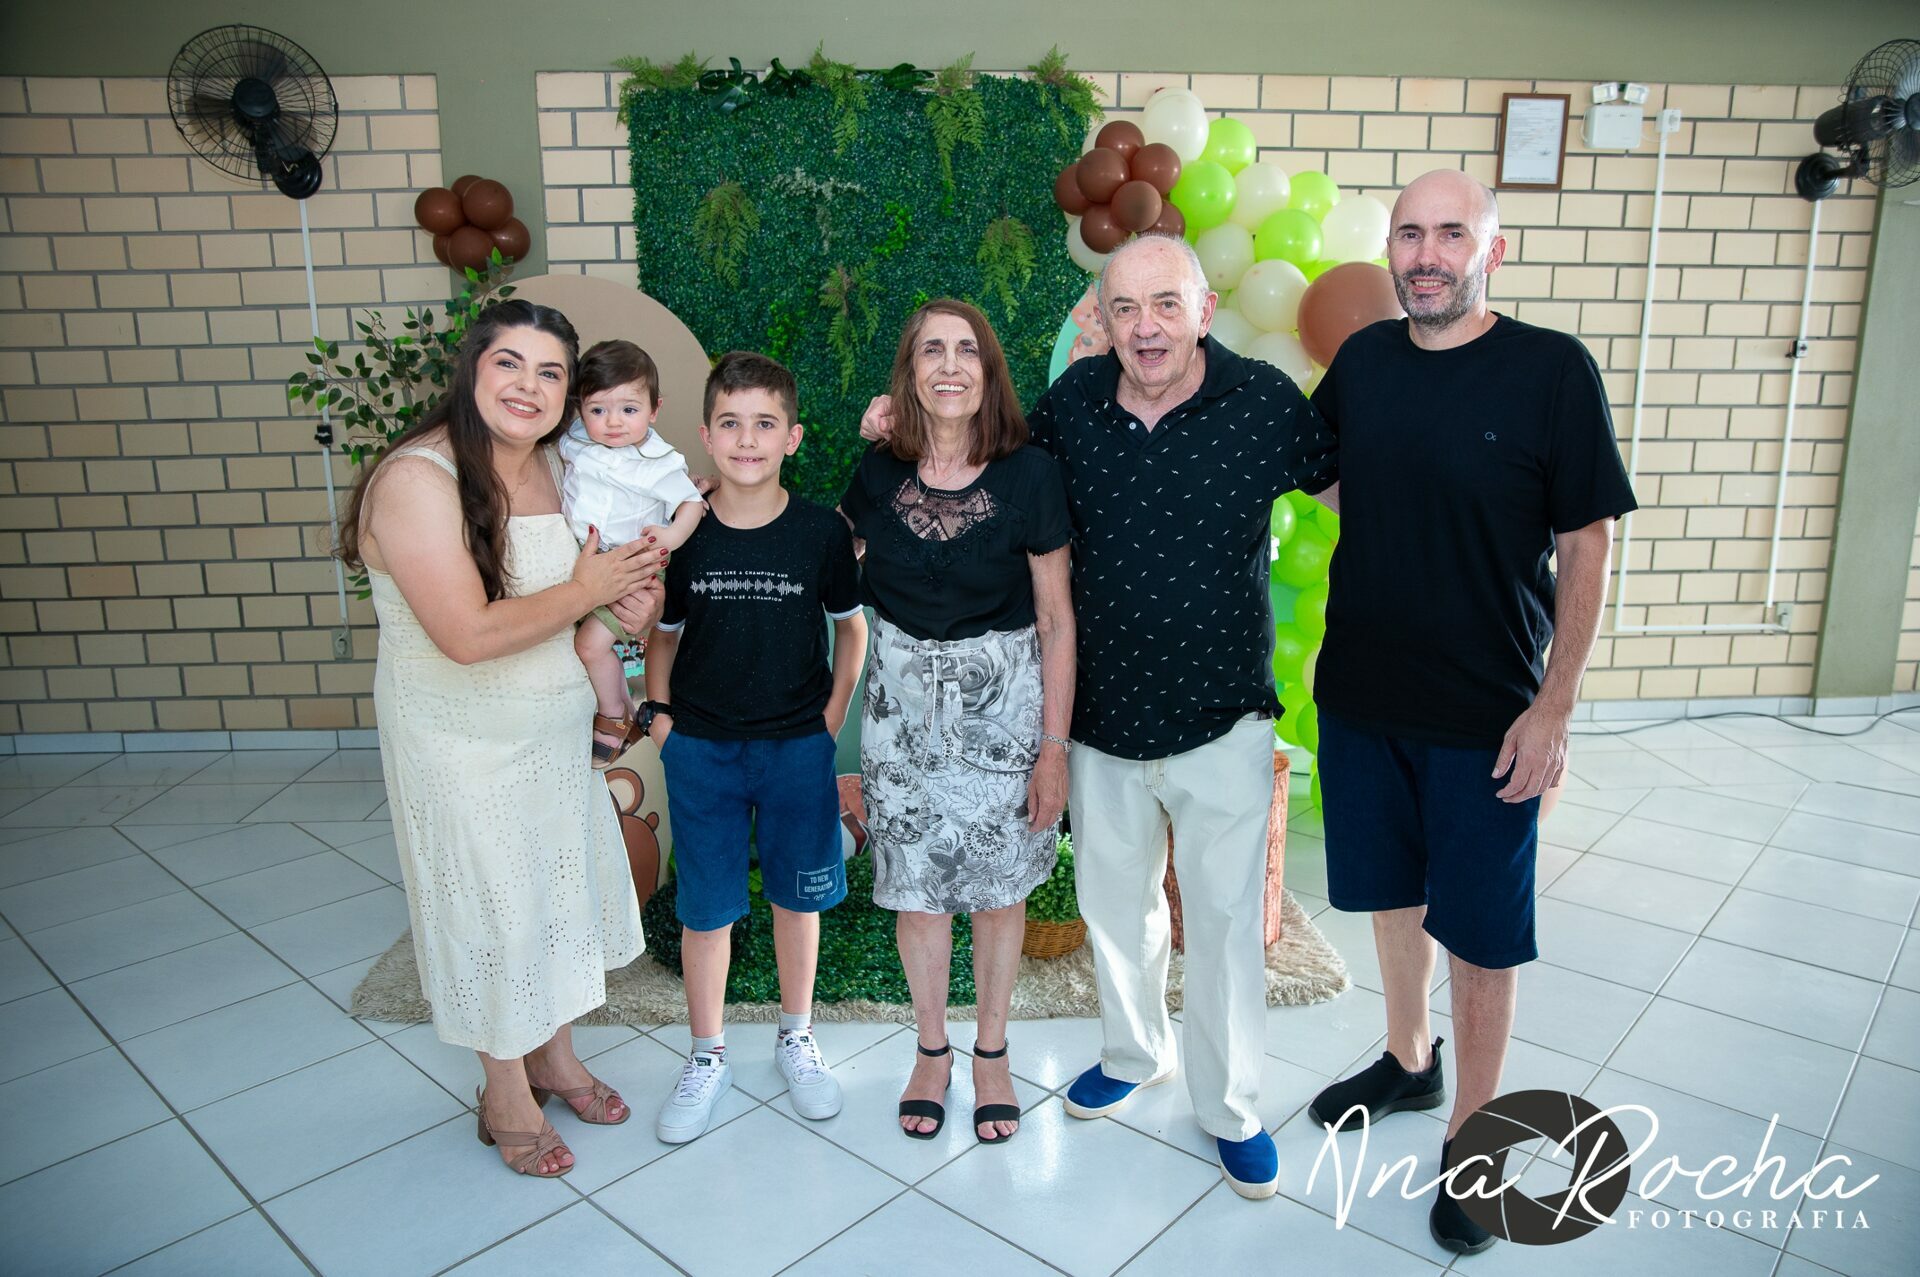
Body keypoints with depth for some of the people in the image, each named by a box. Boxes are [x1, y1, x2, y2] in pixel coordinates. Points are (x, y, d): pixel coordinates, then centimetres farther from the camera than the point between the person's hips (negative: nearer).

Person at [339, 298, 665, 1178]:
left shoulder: (555, 465, -1)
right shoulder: (417, 479, -23)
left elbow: (603, 563, 15)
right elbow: (468, 635, -31)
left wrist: (635, 591, -8)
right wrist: (586, 592, -20)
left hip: (557, 732, 7)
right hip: (463, 744, -7)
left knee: (562, 891, 19)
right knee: (491, 908, 8)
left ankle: (555, 1055, 43)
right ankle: (505, 1096, 32)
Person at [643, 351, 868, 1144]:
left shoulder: (821, 532, -8)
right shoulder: (678, 534, -6)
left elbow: (852, 625, 5)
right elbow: (661, 635, 6)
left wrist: (833, 712, 0)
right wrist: (659, 714, -2)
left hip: (798, 745, 0)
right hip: (701, 748, 0)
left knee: (797, 896, 13)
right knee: (704, 907, 9)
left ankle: (796, 1039, 35)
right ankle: (707, 1057, 29)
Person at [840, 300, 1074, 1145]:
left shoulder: (1028, 474, -10)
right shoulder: (879, 473, -2)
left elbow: (1056, 620, -7)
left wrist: (1054, 745, -8)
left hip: (1002, 699, -2)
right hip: (904, 697, 2)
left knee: (998, 886, 10)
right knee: (914, 886, 10)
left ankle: (991, 1052, 33)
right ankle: (931, 1048, 34)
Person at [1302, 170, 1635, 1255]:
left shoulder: (1553, 369, -10)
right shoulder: (1363, 361, 3)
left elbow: (1587, 547, -9)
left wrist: (1555, 705, -12)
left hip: (1486, 715, -4)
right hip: (1360, 696, 5)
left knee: (1482, 933, 7)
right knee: (1392, 892, 20)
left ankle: (1471, 1139, 27)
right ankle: (1410, 1063, 43)